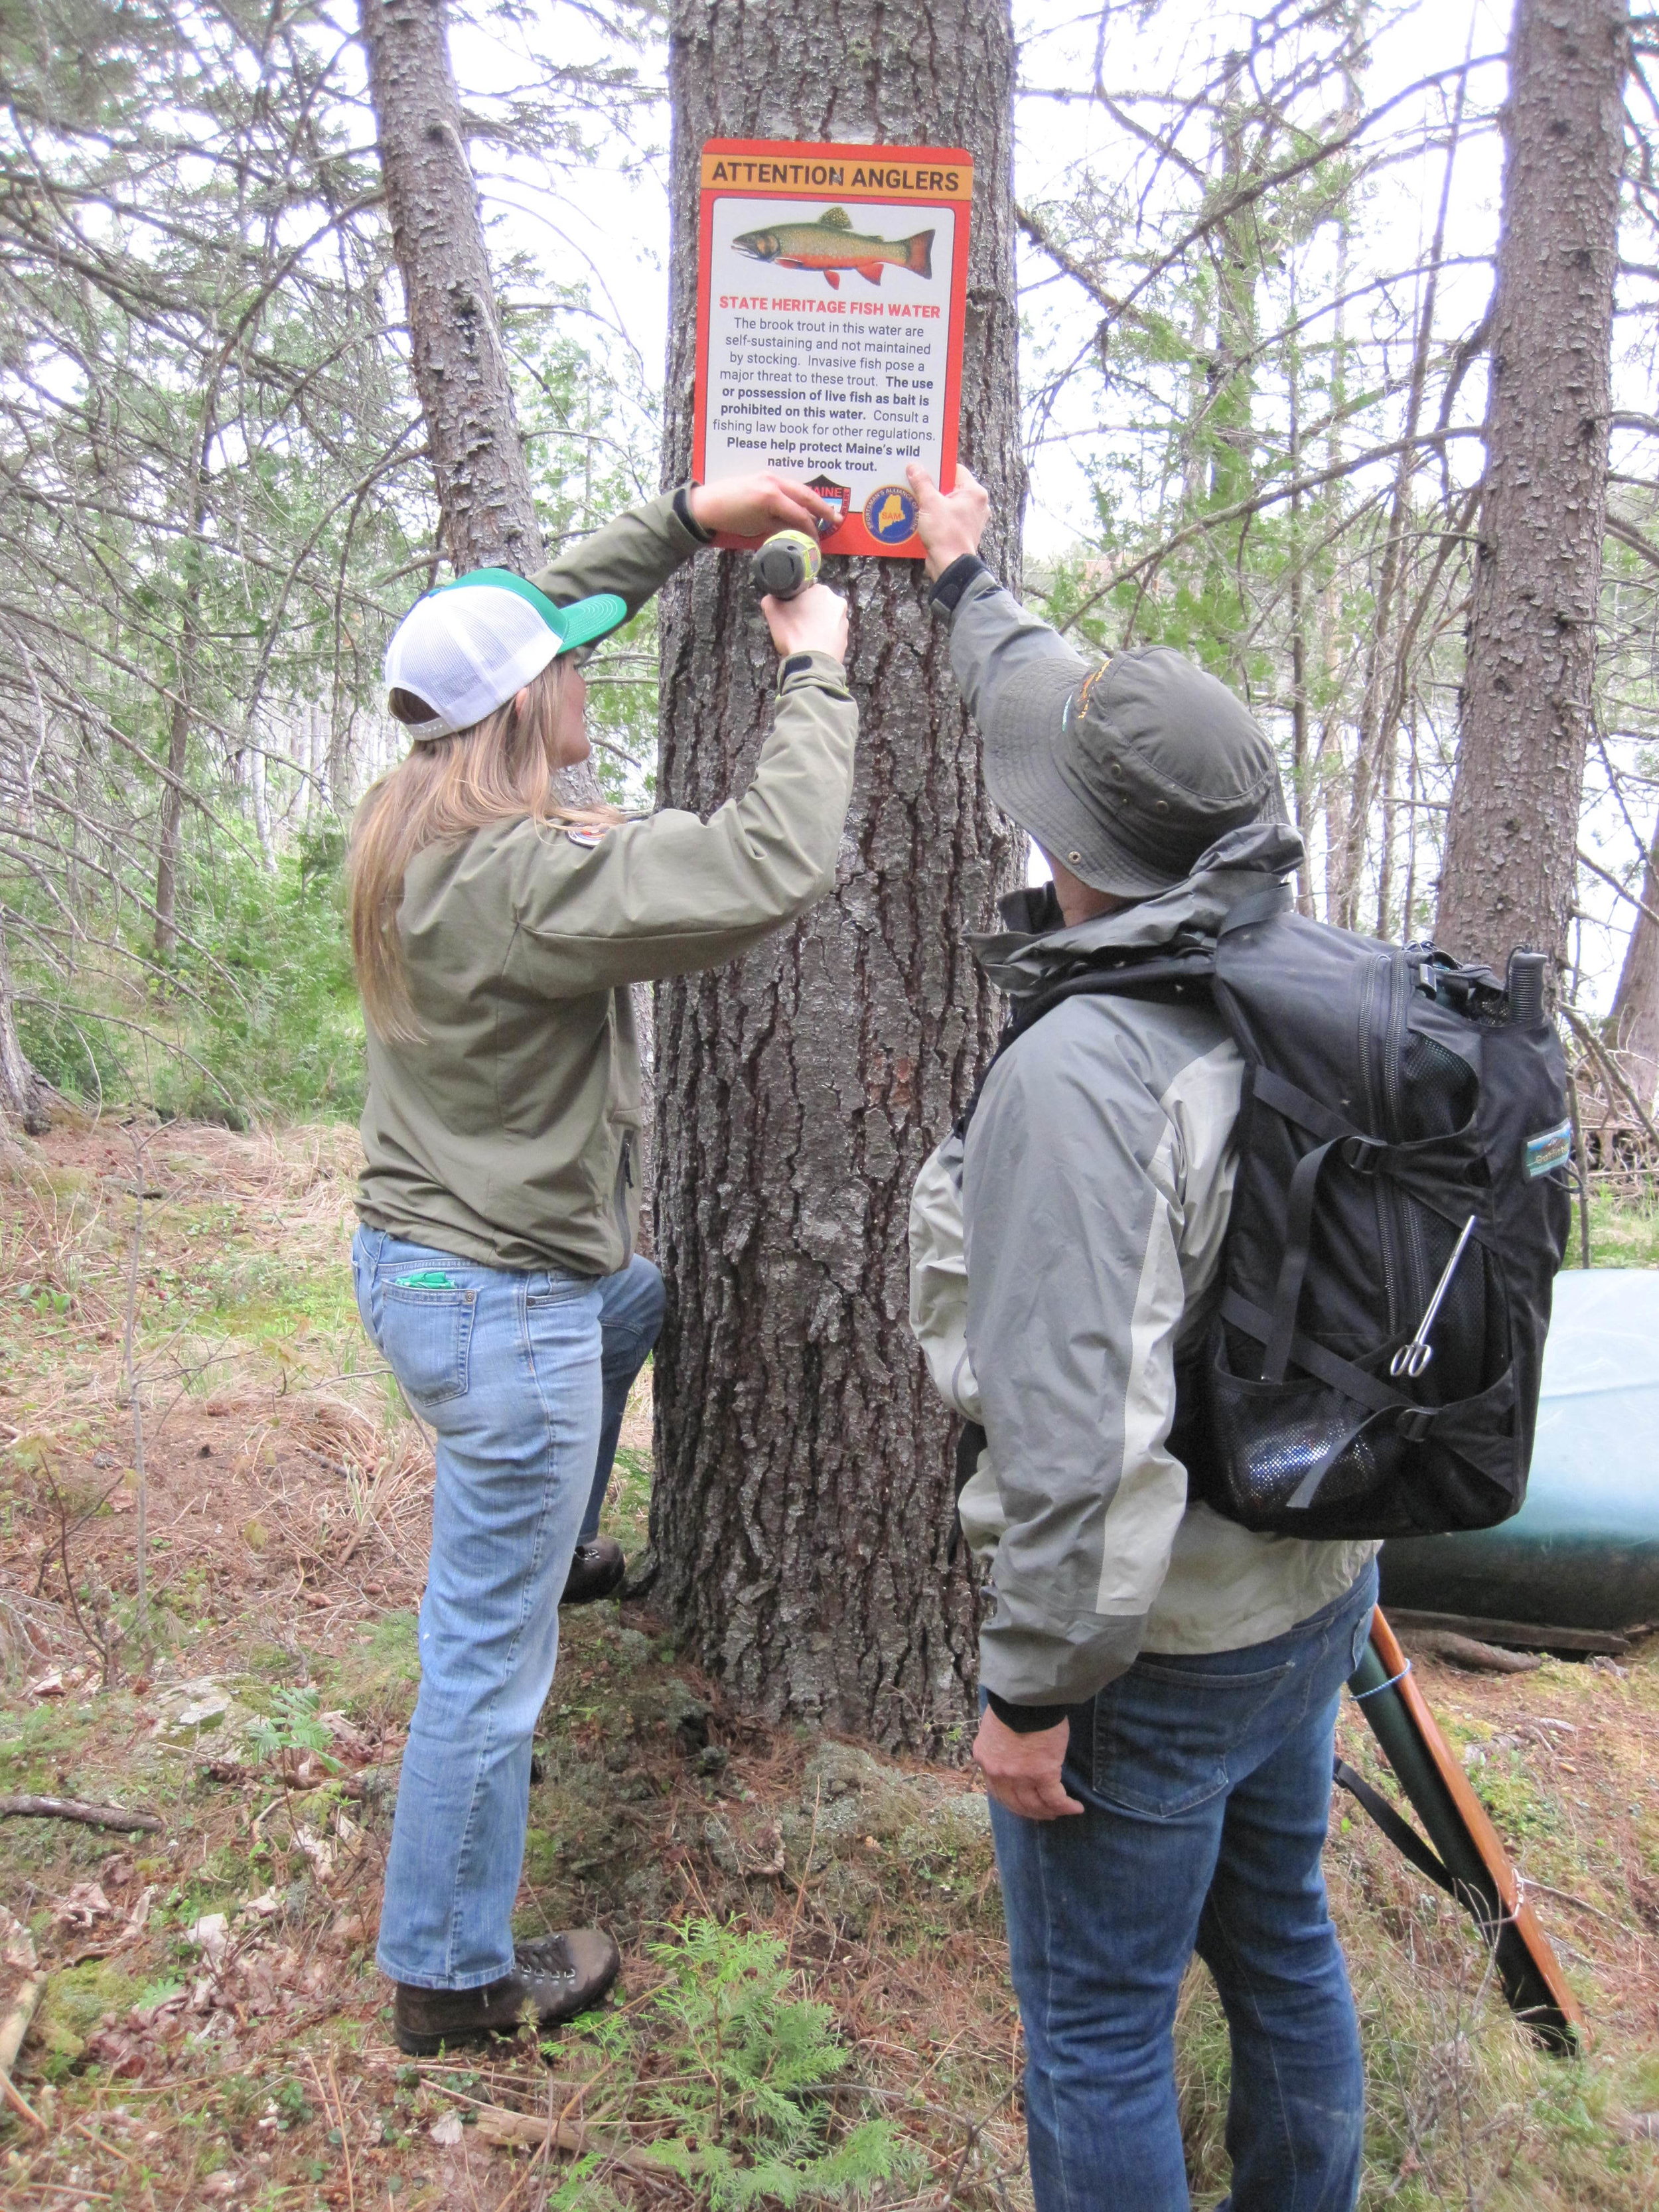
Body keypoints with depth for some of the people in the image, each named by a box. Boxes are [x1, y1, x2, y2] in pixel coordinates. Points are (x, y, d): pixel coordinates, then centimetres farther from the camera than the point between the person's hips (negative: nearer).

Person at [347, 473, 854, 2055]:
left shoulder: (414, 822, 1)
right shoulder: (530, 874, -27)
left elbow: (536, 616, 15)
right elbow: (778, 865, -30)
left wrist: (687, 520, 11)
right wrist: (814, 674, -15)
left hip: (411, 1256, 10)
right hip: (498, 1307, -10)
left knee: (645, 1294, 38)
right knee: (489, 1654, 5)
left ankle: (563, 1552, 51)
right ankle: (449, 1978, 24)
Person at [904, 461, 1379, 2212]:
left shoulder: (1083, 1069, -29)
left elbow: (1081, 1421, -30)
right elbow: (1087, 731, 11)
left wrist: (1030, 1689, -17)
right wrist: (965, 580, 25)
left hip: (1153, 1643, -8)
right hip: (1317, 1587, 9)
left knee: (1098, 2033, 13)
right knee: (1280, 1942, 28)